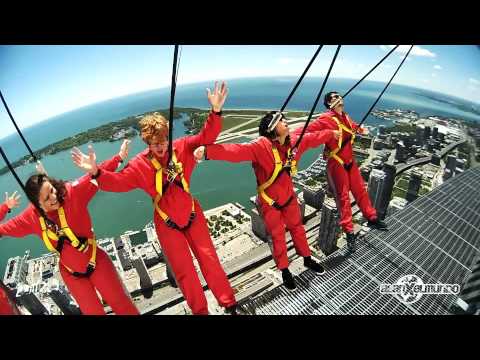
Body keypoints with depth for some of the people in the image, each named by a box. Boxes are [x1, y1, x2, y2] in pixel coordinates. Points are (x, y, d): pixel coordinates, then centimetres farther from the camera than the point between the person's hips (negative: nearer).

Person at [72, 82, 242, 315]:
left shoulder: (182, 147, -10)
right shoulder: (139, 165, -11)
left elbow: (206, 137, -16)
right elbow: (118, 181, -14)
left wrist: (215, 112, -31)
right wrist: (96, 172, -31)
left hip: (193, 214, 1)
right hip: (167, 224, 0)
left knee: (209, 259, 11)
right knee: (184, 271, 12)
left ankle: (229, 304, 33)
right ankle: (200, 310, 38)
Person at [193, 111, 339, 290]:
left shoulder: (295, 140, -8)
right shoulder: (262, 146, -29)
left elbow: (314, 137, 11)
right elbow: (237, 151, -44)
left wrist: (331, 133, 26)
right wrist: (207, 150, -58)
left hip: (289, 196, 6)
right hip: (269, 202, -5)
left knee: (297, 228, 23)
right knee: (278, 236, 12)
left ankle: (307, 259, 49)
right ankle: (285, 270, 37)